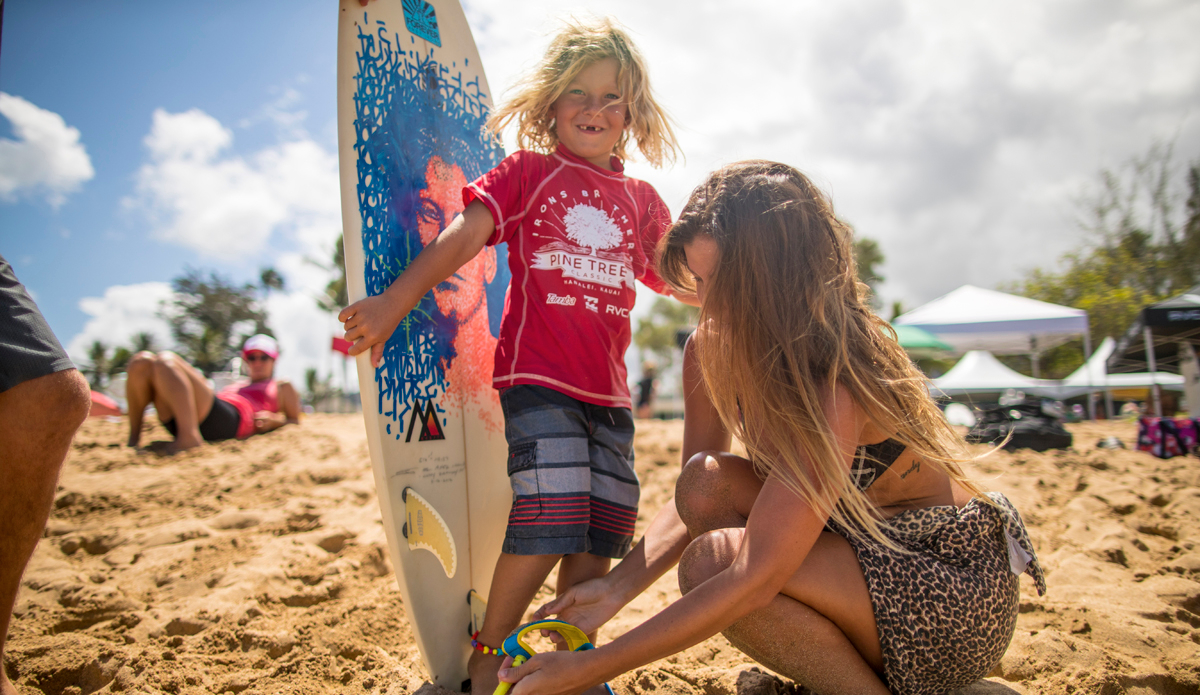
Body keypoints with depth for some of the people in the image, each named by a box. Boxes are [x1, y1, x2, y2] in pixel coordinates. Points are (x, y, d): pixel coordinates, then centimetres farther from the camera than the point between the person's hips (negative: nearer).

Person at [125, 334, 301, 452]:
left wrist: (274, 420, -1)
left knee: (166, 361, -22)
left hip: (232, 420, -6)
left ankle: (190, 437, -37)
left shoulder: (282, 387, 28)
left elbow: (295, 422, 18)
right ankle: (133, 438, -14)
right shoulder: (235, 386, 43)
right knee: (142, 361, -7)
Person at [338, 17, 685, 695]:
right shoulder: (529, 171, 5)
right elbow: (464, 235, -8)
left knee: (601, 533, 6)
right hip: (537, 377, -5)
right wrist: (393, 302, -19)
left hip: (609, 390, 5)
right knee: (550, 519, -13)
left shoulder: (642, 200, 17)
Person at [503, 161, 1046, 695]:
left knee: (712, 560, -26)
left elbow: (752, 581, -33)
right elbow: (695, 499, 1)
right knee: (708, 480, -14)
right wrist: (617, 585, -13)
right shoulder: (712, 351, -8)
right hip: (861, 541, 8)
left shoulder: (832, 388, -32)